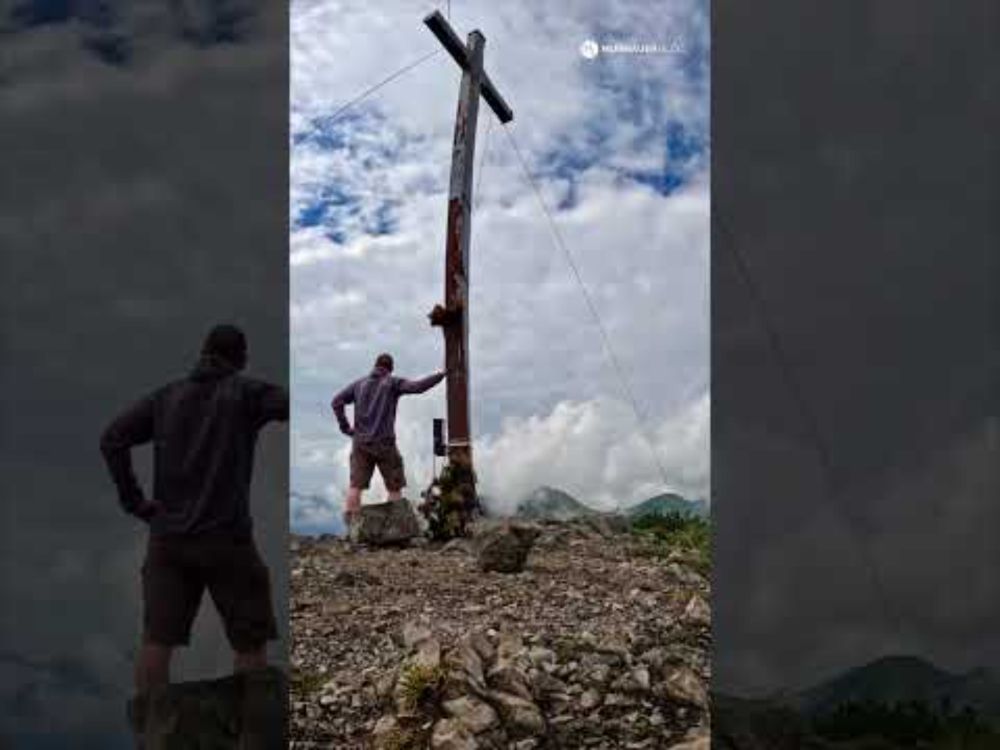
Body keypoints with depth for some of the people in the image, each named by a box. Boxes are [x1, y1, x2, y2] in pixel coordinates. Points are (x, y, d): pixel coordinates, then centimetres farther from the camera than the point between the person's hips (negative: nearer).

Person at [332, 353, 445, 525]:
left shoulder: (359, 384, 11)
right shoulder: (392, 383, -1)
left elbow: (336, 401, 4)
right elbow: (418, 386, -14)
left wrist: (345, 426, 7)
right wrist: (441, 375, -7)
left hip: (360, 442, 4)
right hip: (384, 442, -3)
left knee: (356, 485, 3)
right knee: (395, 486, 6)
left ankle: (351, 523, -1)